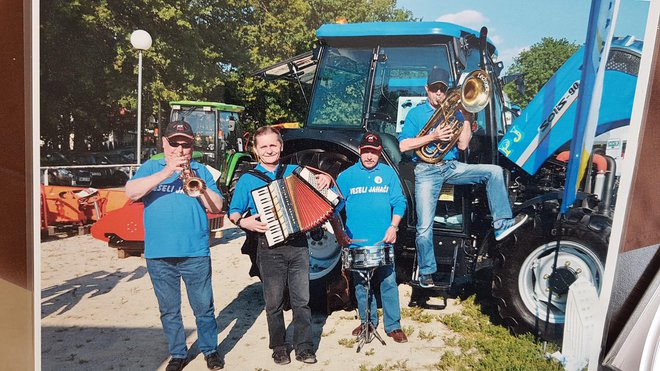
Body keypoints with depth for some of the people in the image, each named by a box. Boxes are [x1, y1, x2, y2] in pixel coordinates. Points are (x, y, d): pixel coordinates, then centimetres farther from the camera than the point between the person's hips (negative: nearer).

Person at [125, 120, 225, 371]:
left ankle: (210, 349, 27)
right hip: (159, 255, 1)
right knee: (169, 310, 13)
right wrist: (166, 172, -19)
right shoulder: (151, 167, 7)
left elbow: (217, 207, 0)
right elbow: (131, 192, -11)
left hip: (195, 253, -1)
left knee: (204, 307, 7)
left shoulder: (200, 170, 7)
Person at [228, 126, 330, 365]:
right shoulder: (247, 180, 3)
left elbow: (316, 185, 21)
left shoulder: (294, 171, 9)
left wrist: (326, 179, -1)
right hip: (269, 248, -1)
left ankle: (304, 346, 17)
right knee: (274, 302, 7)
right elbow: (233, 213, 6)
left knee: (301, 299, 5)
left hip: (298, 244, 2)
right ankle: (278, 346, 24)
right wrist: (243, 222, -16)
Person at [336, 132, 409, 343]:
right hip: (356, 241, 1)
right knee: (360, 284, 10)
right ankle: (368, 321, 27)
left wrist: (393, 226, -10)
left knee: (388, 282, 0)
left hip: (383, 240, -1)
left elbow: (399, 202, 2)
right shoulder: (347, 175, 4)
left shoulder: (388, 173, 5)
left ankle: (393, 326, 13)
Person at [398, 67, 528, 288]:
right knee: (424, 227, -9)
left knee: (494, 171, -14)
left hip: (451, 167, 3)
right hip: (427, 171, -3)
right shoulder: (416, 113, 7)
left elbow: (463, 145, 4)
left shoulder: (454, 112, 14)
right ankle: (426, 272, 8)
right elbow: (403, 145, -6)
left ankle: (501, 225, -9)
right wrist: (433, 136, -13)